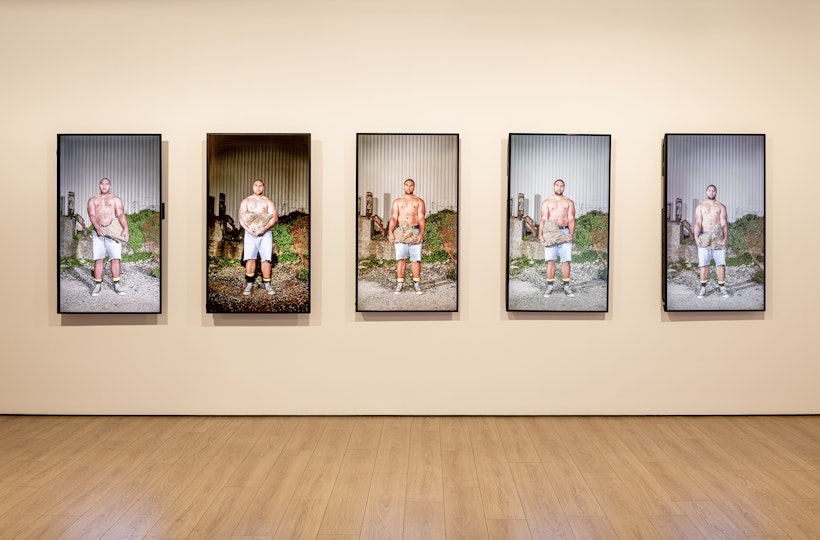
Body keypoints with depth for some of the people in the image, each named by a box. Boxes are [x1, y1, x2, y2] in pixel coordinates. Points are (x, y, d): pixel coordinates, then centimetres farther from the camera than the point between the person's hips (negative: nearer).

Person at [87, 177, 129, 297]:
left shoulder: (116, 199, 13)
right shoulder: (93, 200, 17)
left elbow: (121, 214, -3)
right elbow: (91, 215, 1)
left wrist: (125, 229, -20)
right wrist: (97, 227, -19)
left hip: (113, 232, -1)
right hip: (97, 232, 1)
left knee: (115, 258, -5)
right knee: (98, 259, -2)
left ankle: (117, 284, 1)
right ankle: (98, 285, 4)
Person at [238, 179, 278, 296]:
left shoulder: (268, 202, 11)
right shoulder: (246, 201, 12)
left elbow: (275, 217, 0)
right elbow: (241, 217, 4)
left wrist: (264, 228, -16)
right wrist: (248, 229, -13)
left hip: (266, 233, 0)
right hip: (250, 233, 0)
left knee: (266, 259, -4)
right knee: (250, 258, -6)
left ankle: (267, 284, 3)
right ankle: (249, 284, -1)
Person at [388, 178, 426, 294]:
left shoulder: (419, 201, 11)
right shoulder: (397, 201, 14)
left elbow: (421, 218, 1)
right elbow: (393, 218, 4)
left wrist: (421, 233, -15)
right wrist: (390, 232, -11)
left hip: (415, 232, -1)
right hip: (400, 232, 1)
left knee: (416, 259, -2)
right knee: (401, 258, -2)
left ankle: (416, 283, 5)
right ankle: (400, 283, 2)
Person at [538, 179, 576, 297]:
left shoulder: (569, 202, 13)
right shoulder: (547, 202, 11)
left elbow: (571, 219, 4)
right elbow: (543, 220, 3)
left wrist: (571, 234, -11)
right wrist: (540, 235, -10)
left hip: (565, 232, 1)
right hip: (550, 232, -1)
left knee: (566, 260, -1)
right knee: (550, 260, -4)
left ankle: (566, 287, 5)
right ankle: (550, 286, 3)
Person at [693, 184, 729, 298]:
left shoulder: (721, 206, 12)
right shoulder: (700, 206, 11)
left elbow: (724, 223, 3)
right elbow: (698, 223, 0)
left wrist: (725, 237, -10)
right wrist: (696, 237, -14)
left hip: (718, 237, 1)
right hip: (704, 237, -1)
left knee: (721, 263, -1)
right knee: (704, 263, -2)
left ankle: (721, 287, 7)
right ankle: (703, 287, 3)